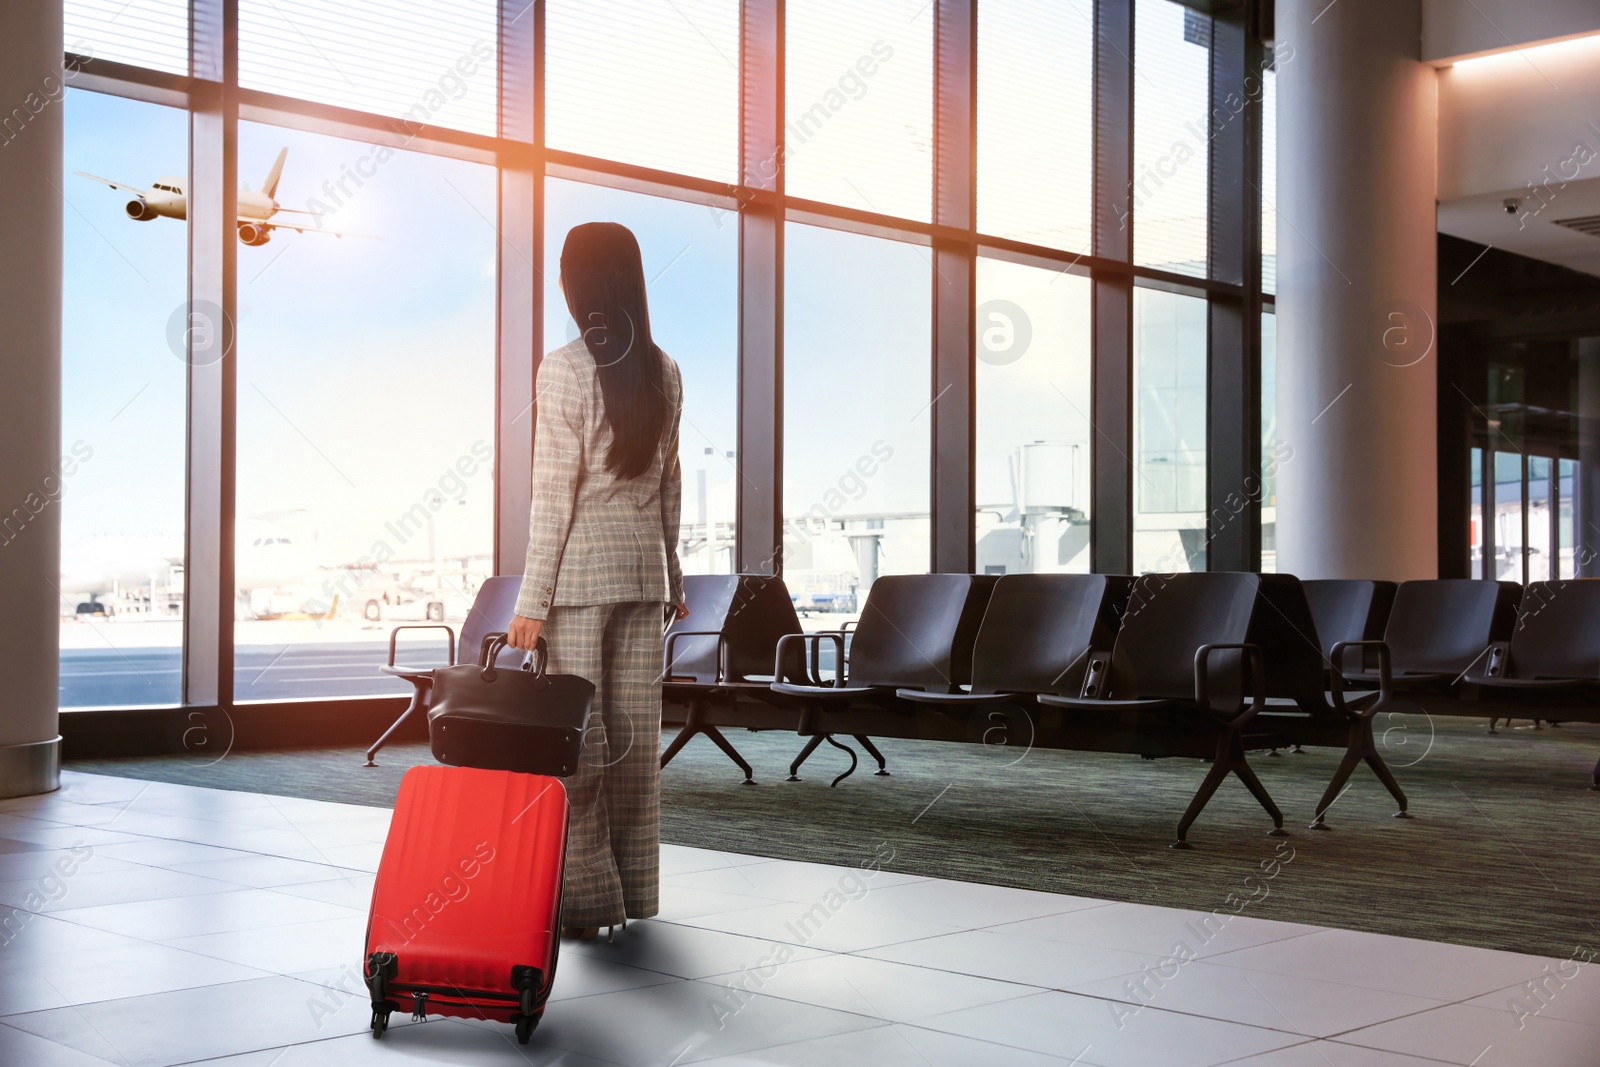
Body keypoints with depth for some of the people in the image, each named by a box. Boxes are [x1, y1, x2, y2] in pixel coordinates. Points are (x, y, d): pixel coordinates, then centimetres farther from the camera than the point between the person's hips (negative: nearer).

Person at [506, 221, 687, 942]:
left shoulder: (565, 370, -10)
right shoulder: (663, 371, 7)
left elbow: (554, 494, -12)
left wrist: (533, 599, -9)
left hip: (581, 570, -6)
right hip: (644, 566, 6)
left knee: (577, 731, 0)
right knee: (637, 730, 9)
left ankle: (589, 897, 2)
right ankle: (636, 890, 16)